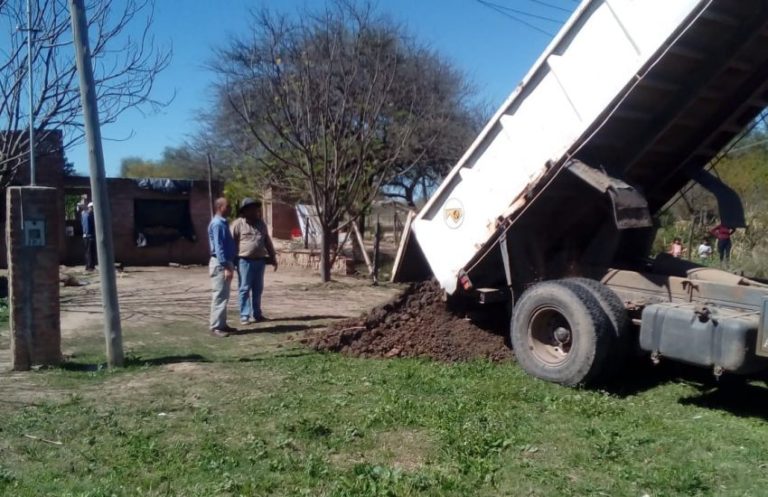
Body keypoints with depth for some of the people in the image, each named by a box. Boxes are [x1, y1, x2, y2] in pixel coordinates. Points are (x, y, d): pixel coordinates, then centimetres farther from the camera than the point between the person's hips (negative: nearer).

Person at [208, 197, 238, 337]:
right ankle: (216, 327, -4)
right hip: (220, 264, -10)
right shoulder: (217, 224, -15)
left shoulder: (223, 223, 16)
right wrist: (225, 266, -24)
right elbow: (218, 247, -21)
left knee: (224, 297, 13)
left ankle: (222, 324, 19)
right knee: (219, 297, -7)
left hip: (226, 263, 10)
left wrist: (230, 265, 19)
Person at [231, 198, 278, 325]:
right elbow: (232, 243, -7)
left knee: (258, 289, 11)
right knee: (244, 289, -1)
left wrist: (273, 257, 17)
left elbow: (267, 241, 19)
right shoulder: (238, 223, -5)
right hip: (245, 261, -6)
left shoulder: (261, 223, 14)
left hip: (260, 260, 6)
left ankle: (256, 314, 21)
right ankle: (245, 316, 4)